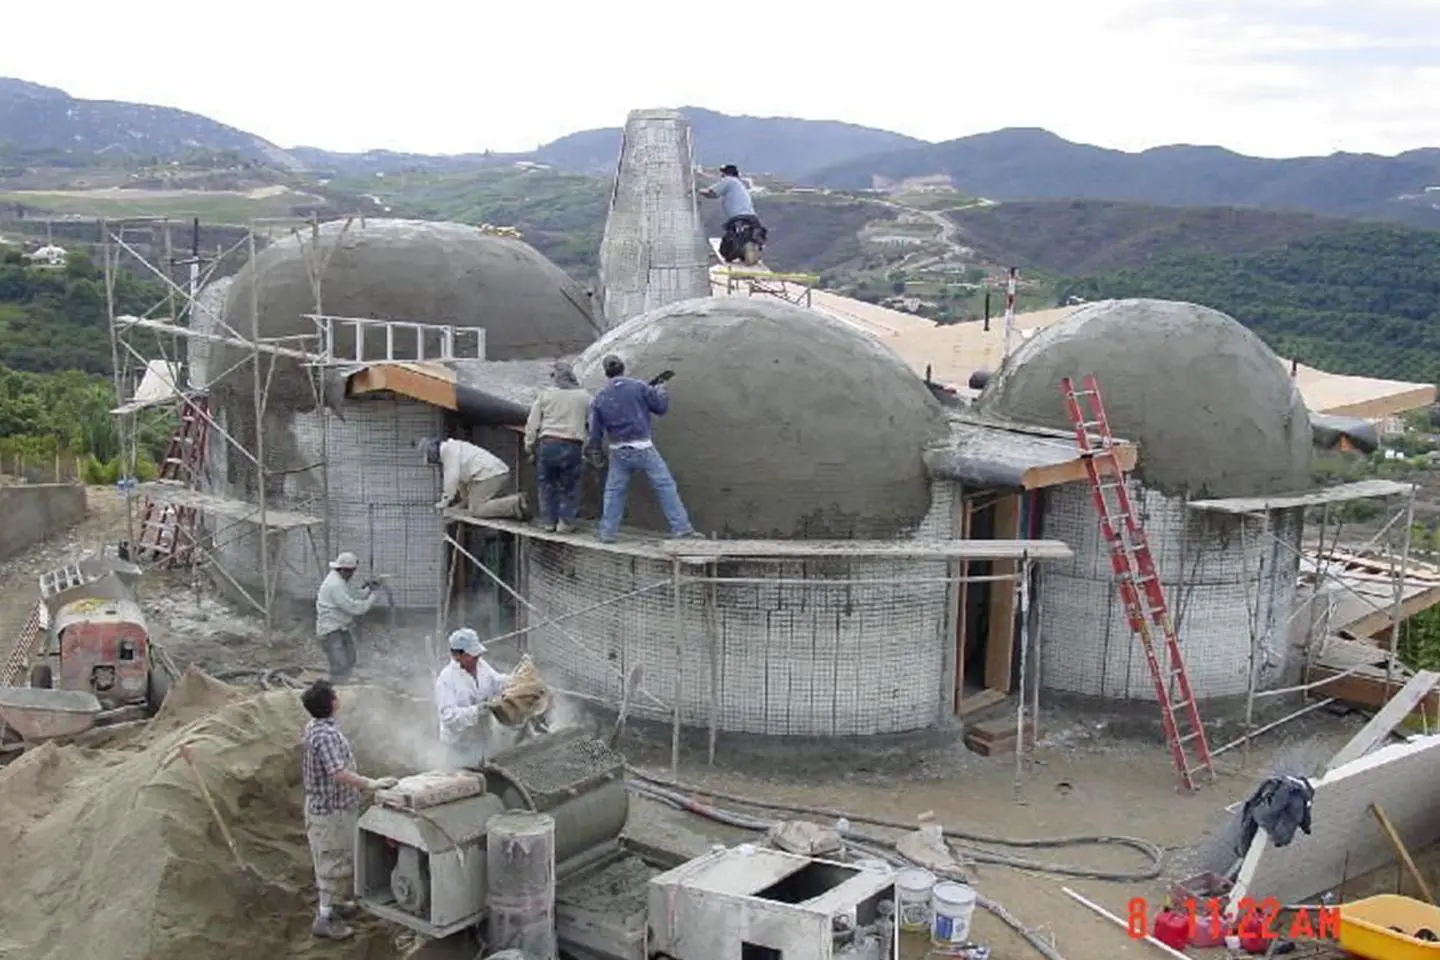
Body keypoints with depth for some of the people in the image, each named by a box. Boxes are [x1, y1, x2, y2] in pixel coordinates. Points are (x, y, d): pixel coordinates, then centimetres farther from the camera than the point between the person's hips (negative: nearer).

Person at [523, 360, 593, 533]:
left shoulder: (546, 394, 5)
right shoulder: (584, 396, 7)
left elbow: (532, 423, 4)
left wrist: (530, 446, 12)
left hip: (548, 443, 0)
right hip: (573, 446, 0)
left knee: (547, 484, 12)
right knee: (569, 486, 8)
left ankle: (548, 520, 13)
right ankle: (565, 522, 5)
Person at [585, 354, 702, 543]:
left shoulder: (600, 398, 5)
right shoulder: (639, 386, -4)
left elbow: (595, 429, 9)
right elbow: (661, 407, 2)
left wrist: (595, 450, 24)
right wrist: (661, 391, 22)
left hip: (619, 451, 3)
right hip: (643, 448, -2)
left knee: (614, 491, 14)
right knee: (665, 486, 2)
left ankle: (607, 532, 12)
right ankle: (681, 528, 0)